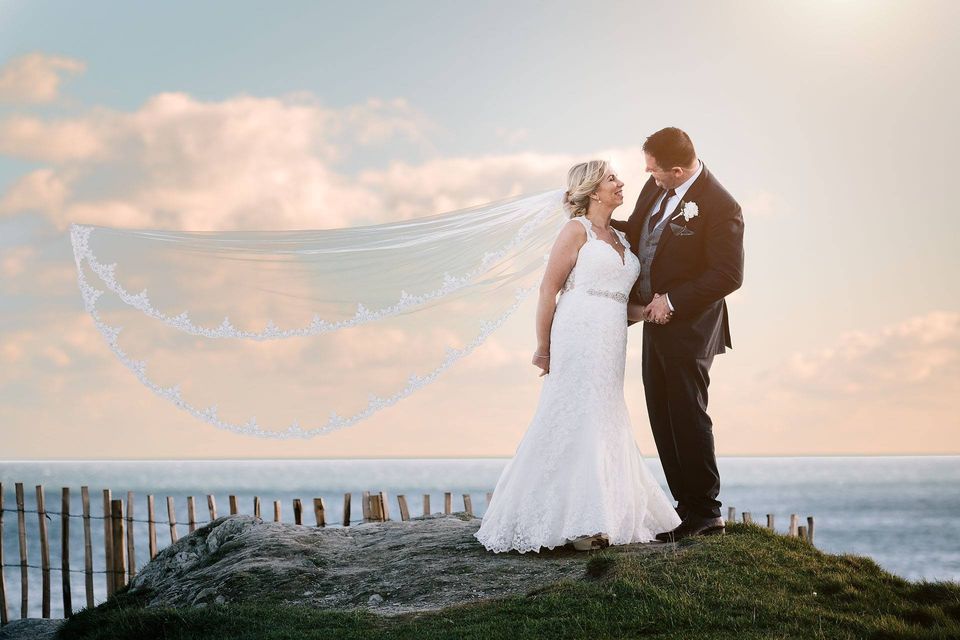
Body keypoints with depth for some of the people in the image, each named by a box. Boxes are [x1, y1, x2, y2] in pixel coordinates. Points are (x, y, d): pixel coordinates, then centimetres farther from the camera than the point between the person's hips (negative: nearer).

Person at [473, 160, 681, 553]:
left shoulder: (621, 239, 19)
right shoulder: (577, 230, -3)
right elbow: (548, 290, -5)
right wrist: (543, 348, -4)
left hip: (611, 344, 8)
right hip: (579, 337, -8)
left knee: (604, 426, 10)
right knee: (575, 423, -6)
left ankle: (604, 515, 18)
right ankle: (575, 524, -4)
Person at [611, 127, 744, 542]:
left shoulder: (719, 207, -19)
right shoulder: (656, 187, 5)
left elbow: (729, 275, -19)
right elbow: (636, 234, 17)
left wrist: (673, 301, -19)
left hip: (688, 326, -9)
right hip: (658, 320, 9)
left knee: (687, 418, -2)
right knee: (663, 418, 12)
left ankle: (704, 513, 10)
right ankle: (688, 504, 21)